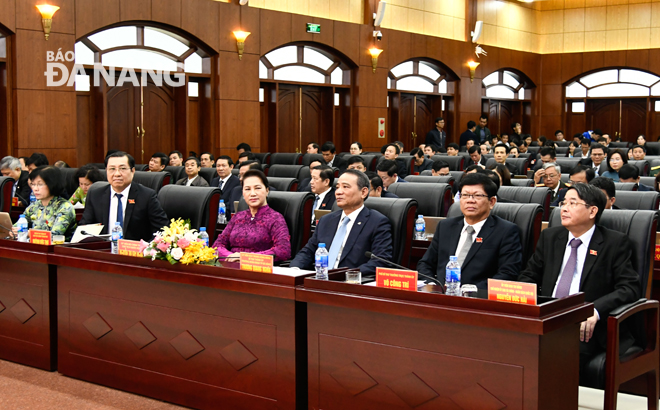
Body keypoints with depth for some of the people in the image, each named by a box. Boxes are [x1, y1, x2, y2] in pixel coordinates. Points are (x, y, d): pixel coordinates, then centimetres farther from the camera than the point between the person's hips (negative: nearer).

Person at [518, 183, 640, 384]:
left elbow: (629, 288, -5)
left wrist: (596, 310, -22)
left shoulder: (615, 243, 3)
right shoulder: (549, 237, 18)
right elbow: (528, 277, 20)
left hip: (586, 325, -4)